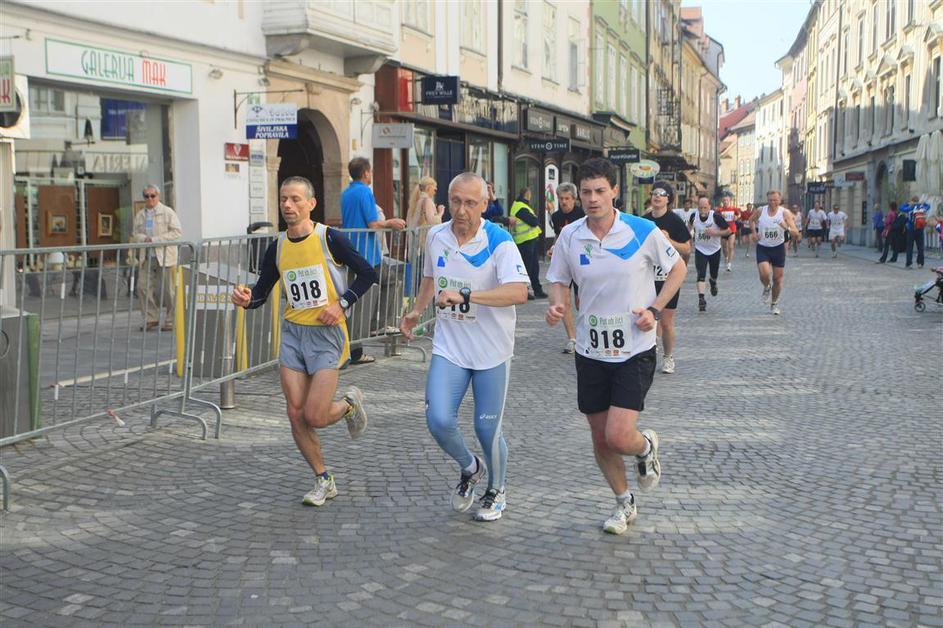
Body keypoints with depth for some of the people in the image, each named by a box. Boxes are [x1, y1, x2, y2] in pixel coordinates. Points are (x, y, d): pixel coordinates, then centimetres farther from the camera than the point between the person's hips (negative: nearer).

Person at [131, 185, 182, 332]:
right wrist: (144, 238, -10)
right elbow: (135, 235, 15)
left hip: (165, 256, -4)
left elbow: (177, 232, -8)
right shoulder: (139, 215, 12)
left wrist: (156, 240, -15)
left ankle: (171, 320, 10)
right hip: (146, 257, 4)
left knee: (168, 290, -1)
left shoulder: (168, 213, -1)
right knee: (143, 286, -2)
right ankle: (150, 318, 9)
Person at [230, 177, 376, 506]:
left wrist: (342, 303, -13)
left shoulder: (330, 238, -9)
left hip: (327, 334, -5)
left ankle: (350, 403, 24)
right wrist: (247, 299, -12)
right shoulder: (277, 247, 5)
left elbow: (368, 273, -2)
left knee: (314, 417, -10)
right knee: (296, 415, 1)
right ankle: (324, 481, 19)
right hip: (292, 332, 5)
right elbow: (261, 292, 11)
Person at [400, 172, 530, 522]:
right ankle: (470, 469, 21)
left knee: (487, 429, 4)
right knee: (438, 420, -12)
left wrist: (465, 296, -36)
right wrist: (416, 313, 12)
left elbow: (519, 292, -31)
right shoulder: (436, 236, 2)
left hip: (492, 351, -3)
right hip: (449, 347, 4)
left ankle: (496, 491, 33)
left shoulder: (499, 242, -15)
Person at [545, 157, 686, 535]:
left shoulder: (643, 231, -10)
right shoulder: (569, 237, -2)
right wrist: (557, 305, -12)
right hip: (591, 351, 4)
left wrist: (655, 309, -8)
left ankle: (646, 447, 23)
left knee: (619, 437, -15)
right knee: (600, 440, 10)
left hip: (635, 350, -3)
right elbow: (559, 281, 11)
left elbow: (678, 268, 4)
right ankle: (624, 503, 35)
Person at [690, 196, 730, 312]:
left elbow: (728, 230, -14)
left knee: (714, 274, 18)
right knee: (701, 275, -15)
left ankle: (713, 283, 53)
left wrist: (715, 233, -29)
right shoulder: (694, 216, -13)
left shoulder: (716, 216, -21)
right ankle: (701, 299, -19)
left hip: (714, 250, 0)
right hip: (700, 250, 0)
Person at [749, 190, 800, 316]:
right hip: (762, 248, 0)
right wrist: (754, 232, 1)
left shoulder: (785, 213, -13)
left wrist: (787, 228, -37)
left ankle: (774, 304, 28)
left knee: (778, 279, 6)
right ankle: (766, 288, 14)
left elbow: (796, 233, -17)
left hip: (778, 248, 0)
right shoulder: (760, 211, -8)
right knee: (764, 274, -22)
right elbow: (752, 220, 17)